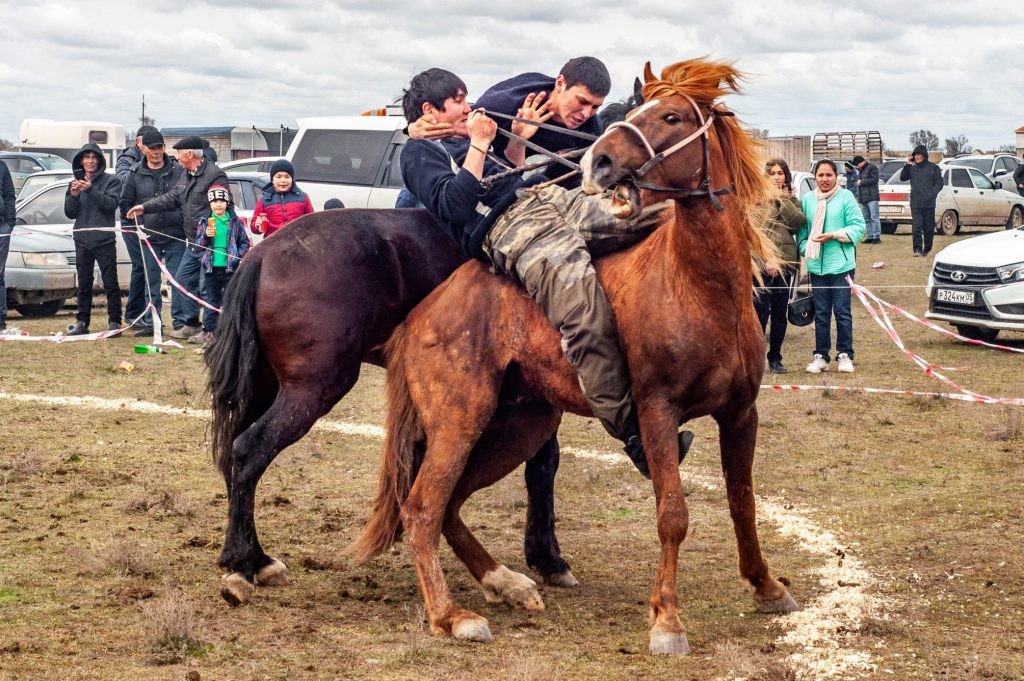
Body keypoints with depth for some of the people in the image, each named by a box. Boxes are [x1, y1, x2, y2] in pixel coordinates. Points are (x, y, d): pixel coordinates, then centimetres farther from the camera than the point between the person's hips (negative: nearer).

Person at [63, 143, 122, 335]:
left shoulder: (110, 181, 0)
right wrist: (74, 195, -9)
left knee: (110, 283, -5)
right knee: (84, 283, 9)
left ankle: (114, 322, -2)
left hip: (105, 240, -4)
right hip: (82, 240, 4)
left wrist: (91, 190, -24)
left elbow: (111, 204, -15)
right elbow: (70, 213, 9)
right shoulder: (76, 182, 12)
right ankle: (82, 322, 13)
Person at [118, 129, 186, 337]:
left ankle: (180, 322, 2)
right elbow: (125, 203, 11)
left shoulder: (178, 171, 0)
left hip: (175, 236, -2)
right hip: (148, 237, 2)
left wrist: (182, 221, -6)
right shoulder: (135, 174, 5)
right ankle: (151, 322, 14)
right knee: (150, 281, 8)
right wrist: (136, 226, 5)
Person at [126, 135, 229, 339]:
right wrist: (145, 207, 16)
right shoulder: (188, 176, 15)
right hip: (193, 244, 10)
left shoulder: (214, 175, -16)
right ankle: (190, 323, 25)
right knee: (183, 279, 15)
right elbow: (172, 198, 20)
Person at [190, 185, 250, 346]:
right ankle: (208, 331, 13)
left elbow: (245, 242, 7)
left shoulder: (235, 222, 2)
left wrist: (239, 255, -9)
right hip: (211, 267, 2)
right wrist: (206, 236, -15)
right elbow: (198, 244, 4)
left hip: (230, 267, -2)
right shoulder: (204, 222, 5)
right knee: (211, 301, 9)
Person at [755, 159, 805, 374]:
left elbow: (799, 222, -4)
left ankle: (775, 358, 16)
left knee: (780, 313, 9)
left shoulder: (790, 199, 14)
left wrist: (782, 200, -7)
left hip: (785, 263, 5)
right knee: (761, 311, -6)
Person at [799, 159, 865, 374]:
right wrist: (805, 247, -5)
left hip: (841, 265, -3)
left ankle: (844, 355, 8)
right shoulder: (807, 200, 8)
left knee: (842, 311, -1)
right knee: (821, 313, 8)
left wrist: (833, 236, -13)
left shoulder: (846, 198, -1)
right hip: (817, 266, 3)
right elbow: (801, 230, 11)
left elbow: (858, 227, -5)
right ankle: (820, 356, 15)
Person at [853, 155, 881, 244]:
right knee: (866, 219, 9)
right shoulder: (860, 170, 23)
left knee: (874, 218, -12)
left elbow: (874, 179, -15)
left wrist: (861, 182, -11)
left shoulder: (872, 168, -4)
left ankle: (876, 237, -14)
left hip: (872, 197, -9)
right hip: (863, 199, 9)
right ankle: (870, 237, 12)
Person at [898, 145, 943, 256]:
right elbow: (902, 177, 9)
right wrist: (907, 165, -2)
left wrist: (932, 194, -14)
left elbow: (939, 183, 0)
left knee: (928, 227, 5)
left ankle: (927, 248, 20)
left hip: (929, 203, -1)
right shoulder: (912, 168, 13)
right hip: (915, 204, 2)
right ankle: (917, 249, -11)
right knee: (917, 227, -9)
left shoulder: (933, 168, 3)